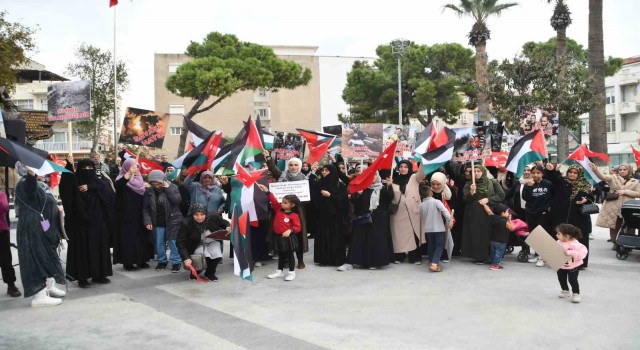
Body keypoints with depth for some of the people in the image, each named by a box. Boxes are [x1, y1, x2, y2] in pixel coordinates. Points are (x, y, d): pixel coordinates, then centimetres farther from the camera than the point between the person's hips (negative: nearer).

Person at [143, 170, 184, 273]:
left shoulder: (172, 187, -5)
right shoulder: (148, 192, 0)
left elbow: (177, 200, -19)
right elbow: (145, 209, 2)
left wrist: (168, 189, -21)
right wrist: (147, 221, -8)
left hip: (173, 221, -3)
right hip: (157, 223, 3)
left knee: (173, 242, -2)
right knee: (159, 243, 9)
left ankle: (176, 262, 7)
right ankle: (162, 261, 24)